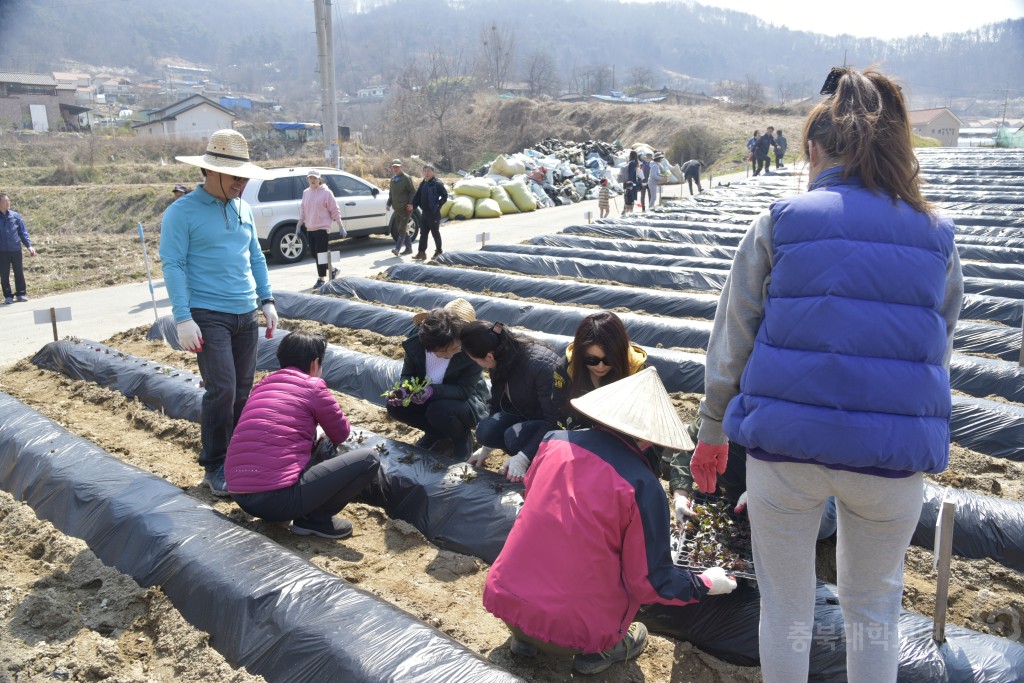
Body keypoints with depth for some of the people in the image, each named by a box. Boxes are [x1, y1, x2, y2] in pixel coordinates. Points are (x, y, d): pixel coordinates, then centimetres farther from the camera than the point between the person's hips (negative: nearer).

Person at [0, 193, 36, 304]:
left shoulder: (15, 215, 2)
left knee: (19, 272, 7)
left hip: (16, 250, 1)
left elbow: (23, 232, 6)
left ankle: (21, 294, 17)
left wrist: (29, 246, -2)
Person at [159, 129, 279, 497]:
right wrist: (183, 318, -16)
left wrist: (267, 301, 12)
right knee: (221, 390, -11)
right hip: (209, 315, -6)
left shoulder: (243, 209, 13)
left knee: (243, 390, 9)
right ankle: (214, 467, 3)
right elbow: (173, 266, -10)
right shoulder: (182, 212, -6)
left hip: (246, 315, 6)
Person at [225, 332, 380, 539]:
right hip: (278, 497, -8)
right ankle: (314, 519, 3)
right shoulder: (312, 386, 0)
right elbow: (341, 435, 15)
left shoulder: (262, 385, 18)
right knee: (369, 459, 1)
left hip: (240, 496, 8)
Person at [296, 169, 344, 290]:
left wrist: (341, 226, -7)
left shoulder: (326, 192, -7)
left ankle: (321, 279, 0)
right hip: (310, 228, 7)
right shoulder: (306, 193, 10)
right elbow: (302, 210, 15)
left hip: (322, 227, -7)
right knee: (314, 252, 11)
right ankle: (332, 270, 29)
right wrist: (299, 225, 9)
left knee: (320, 253, -7)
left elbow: (335, 211, -6)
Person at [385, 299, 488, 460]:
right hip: (431, 400, 5)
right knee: (395, 404, -18)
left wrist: (433, 391, -42)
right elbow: (408, 375, -5)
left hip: (466, 401, -4)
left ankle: (462, 437, -2)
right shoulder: (415, 343, -19)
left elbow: (465, 390, -26)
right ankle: (436, 432, 5)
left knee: (438, 411, -36)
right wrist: (404, 390, -29)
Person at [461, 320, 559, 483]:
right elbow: (498, 402, 4)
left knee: (514, 436, -33)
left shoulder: (540, 364, -33)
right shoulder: (501, 361, -11)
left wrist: (523, 458, -33)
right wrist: (487, 448, 10)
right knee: (485, 430, -20)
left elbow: (553, 421, -29)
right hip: (523, 416, 6)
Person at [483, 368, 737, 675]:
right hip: (569, 630, -4)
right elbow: (651, 582, -5)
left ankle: (524, 636, 20)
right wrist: (705, 584, 13)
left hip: (502, 599, 4)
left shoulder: (556, 442, -2)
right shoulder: (642, 487, -15)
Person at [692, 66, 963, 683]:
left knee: (785, 605, 18)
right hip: (894, 455, 2)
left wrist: (712, 431, 9)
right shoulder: (937, 238, 5)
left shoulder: (779, 223, -2)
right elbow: (940, 355, 12)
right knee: (874, 608, 23)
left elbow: (732, 338, -1)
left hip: (785, 444, -2)